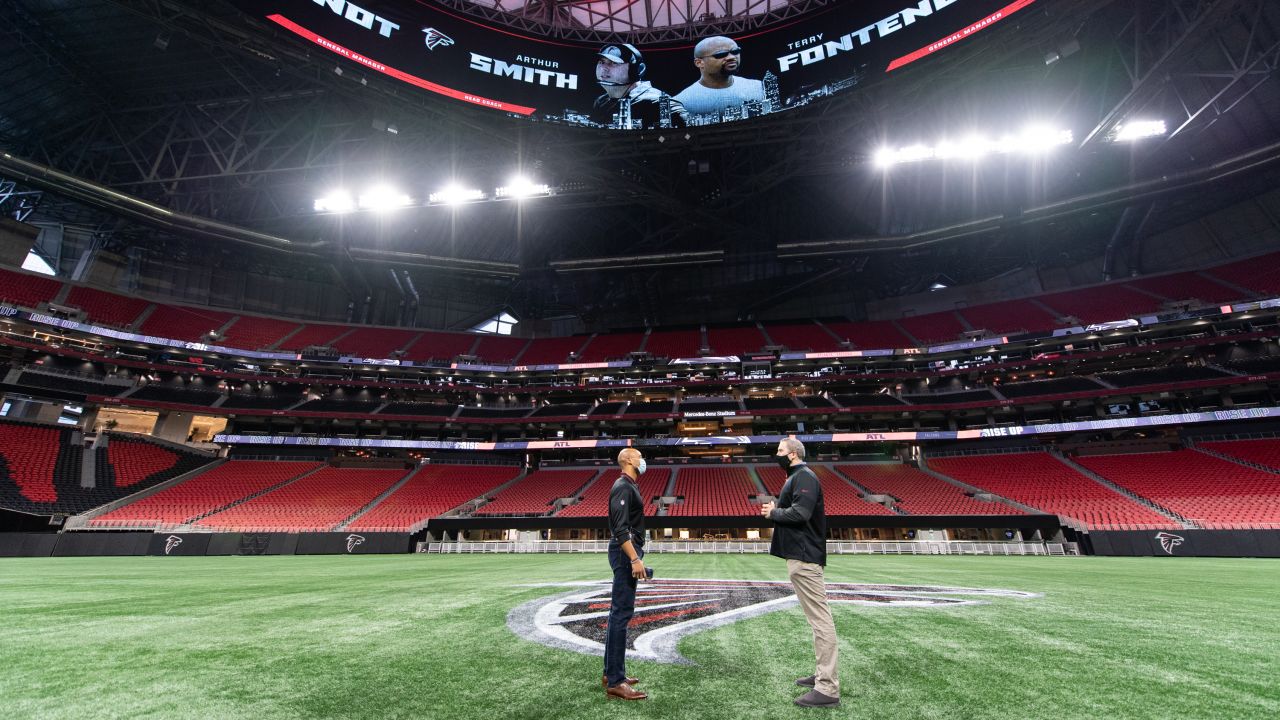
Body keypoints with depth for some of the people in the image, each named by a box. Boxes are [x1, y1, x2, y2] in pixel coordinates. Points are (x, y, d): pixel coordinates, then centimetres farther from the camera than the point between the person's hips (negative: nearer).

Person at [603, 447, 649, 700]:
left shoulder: (629, 487, 18)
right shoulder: (623, 487, -14)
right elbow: (620, 528, -23)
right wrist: (635, 559, -26)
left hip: (627, 553, 11)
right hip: (625, 553, -11)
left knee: (618, 612, 14)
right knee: (622, 612, -10)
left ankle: (612, 672, 22)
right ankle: (615, 682, -8)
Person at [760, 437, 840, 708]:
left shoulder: (804, 477, -14)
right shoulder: (796, 477, 18)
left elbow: (800, 513, -25)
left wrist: (773, 512, -11)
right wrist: (776, 509, 5)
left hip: (804, 557, -11)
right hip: (800, 554, 11)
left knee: (819, 619, -9)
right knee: (817, 617, 15)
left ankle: (828, 689, -7)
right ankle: (824, 675, 25)